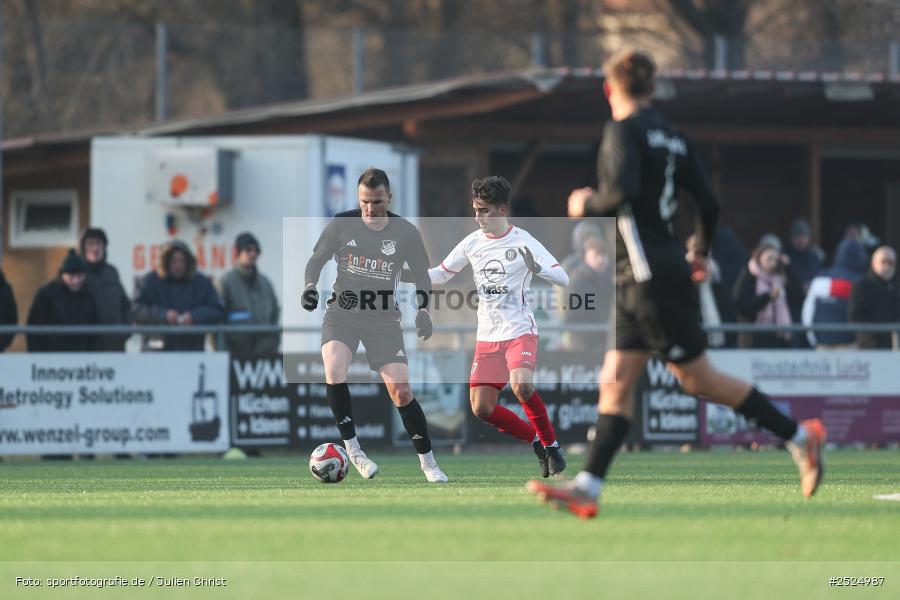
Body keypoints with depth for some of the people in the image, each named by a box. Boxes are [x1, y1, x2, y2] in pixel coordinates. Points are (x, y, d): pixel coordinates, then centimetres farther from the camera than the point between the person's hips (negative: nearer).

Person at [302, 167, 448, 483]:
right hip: (342, 312, 0)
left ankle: (427, 462, 10)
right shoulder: (341, 224, -5)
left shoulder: (406, 232, -4)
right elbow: (316, 259, 9)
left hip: (384, 318, 0)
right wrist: (310, 286, -11)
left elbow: (421, 275, 9)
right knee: (334, 371, -27)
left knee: (401, 391, -6)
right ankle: (352, 448, -15)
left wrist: (423, 309, -6)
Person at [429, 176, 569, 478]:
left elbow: (563, 278, -15)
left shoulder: (522, 241, -10)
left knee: (521, 385, -31)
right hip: (487, 337, 5)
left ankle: (551, 444, -10)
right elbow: (441, 274, 17)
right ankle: (537, 441, 17)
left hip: (520, 331, -5)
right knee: (481, 408, -3)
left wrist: (536, 268, -34)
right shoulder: (472, 242, 4)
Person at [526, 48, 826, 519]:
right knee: (616, 382, 3)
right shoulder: (672, 138, 13)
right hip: (638, 282, 9)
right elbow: (709, 204, 14)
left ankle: (798, 436, 3)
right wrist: (700, 253, 31)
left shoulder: (623, 131, -11)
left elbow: (623, 193, -26)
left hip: (651, 276, -9)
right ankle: (587, 488, -3)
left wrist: (587, 205, -6)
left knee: (698, 378, -3)